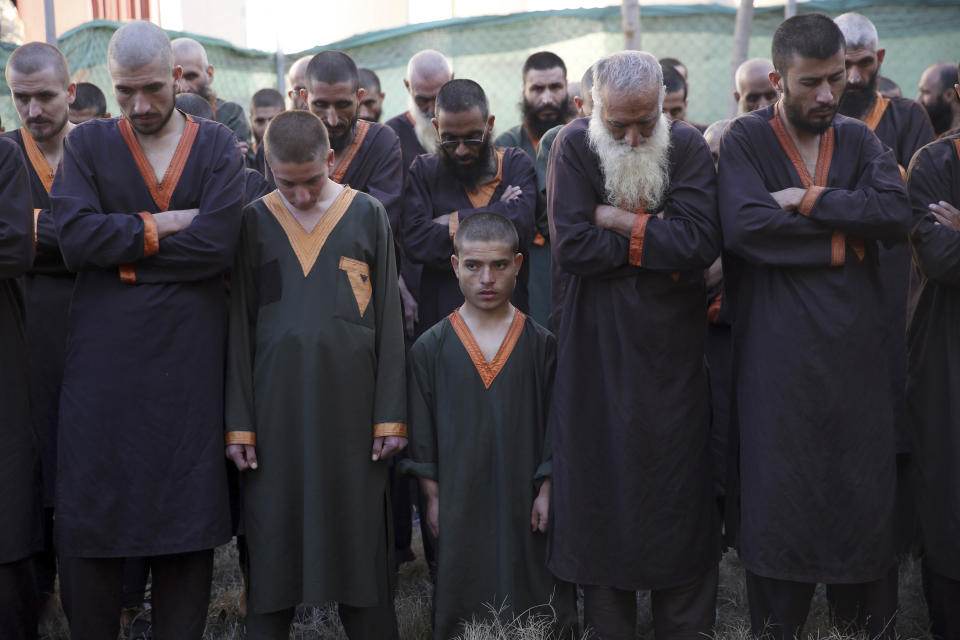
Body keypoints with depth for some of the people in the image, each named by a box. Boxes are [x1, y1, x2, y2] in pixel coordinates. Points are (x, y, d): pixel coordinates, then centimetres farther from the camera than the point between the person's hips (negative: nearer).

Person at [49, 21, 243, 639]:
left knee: (188, 516, 6)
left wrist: (122, 249, -8)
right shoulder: (87, 143, 7)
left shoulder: (218, 145, 4)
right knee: (92, 517, 4)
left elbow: (219, 244, -11)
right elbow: (74, 236, -9)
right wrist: (165, 226, -10)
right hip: (103, 360, 1)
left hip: (191, 360, 0)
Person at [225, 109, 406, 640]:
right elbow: (239, 327, 5)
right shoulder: (255, 221, 5)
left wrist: (391, 415, -1)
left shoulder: (367, 214, 4)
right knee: (272, 536, 3)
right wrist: (238, 422, 0)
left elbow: (388, 320, 3)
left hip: (350, 403, 0)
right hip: (275, 403, 1)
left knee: (359, 533, 3)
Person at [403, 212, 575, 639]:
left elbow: (556, 423, 2)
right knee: (461, 599, 8)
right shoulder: (431, 348, 0)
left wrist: (547, 490, -2)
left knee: (530, 592, 6)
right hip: (460, 497, 0)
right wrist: (433, 497, 1)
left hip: (524, 497, 0)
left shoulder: (541, 343, -1)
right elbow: (422, 430, 3)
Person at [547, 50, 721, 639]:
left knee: (681, 490, 6)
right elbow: (571, 249, -15)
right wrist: (657, 238, -12)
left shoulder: (687, 145, -2)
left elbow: (703, 242, -17)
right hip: (598, 348, 0)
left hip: (672, 347, 1)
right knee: (601, 487, 6)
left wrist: (615, 219, -13)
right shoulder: (575, 147, -3)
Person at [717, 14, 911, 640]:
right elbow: (744, 225, -18)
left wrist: (809, 201, -13)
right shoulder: (745, 141, 0)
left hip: (857, 350, 3)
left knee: (866, 494, 9)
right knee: (779, 499, 3)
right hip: (776, 350, -3)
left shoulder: (860, 139, 11)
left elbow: (897, 211, -7)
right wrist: (841, 240, -10)